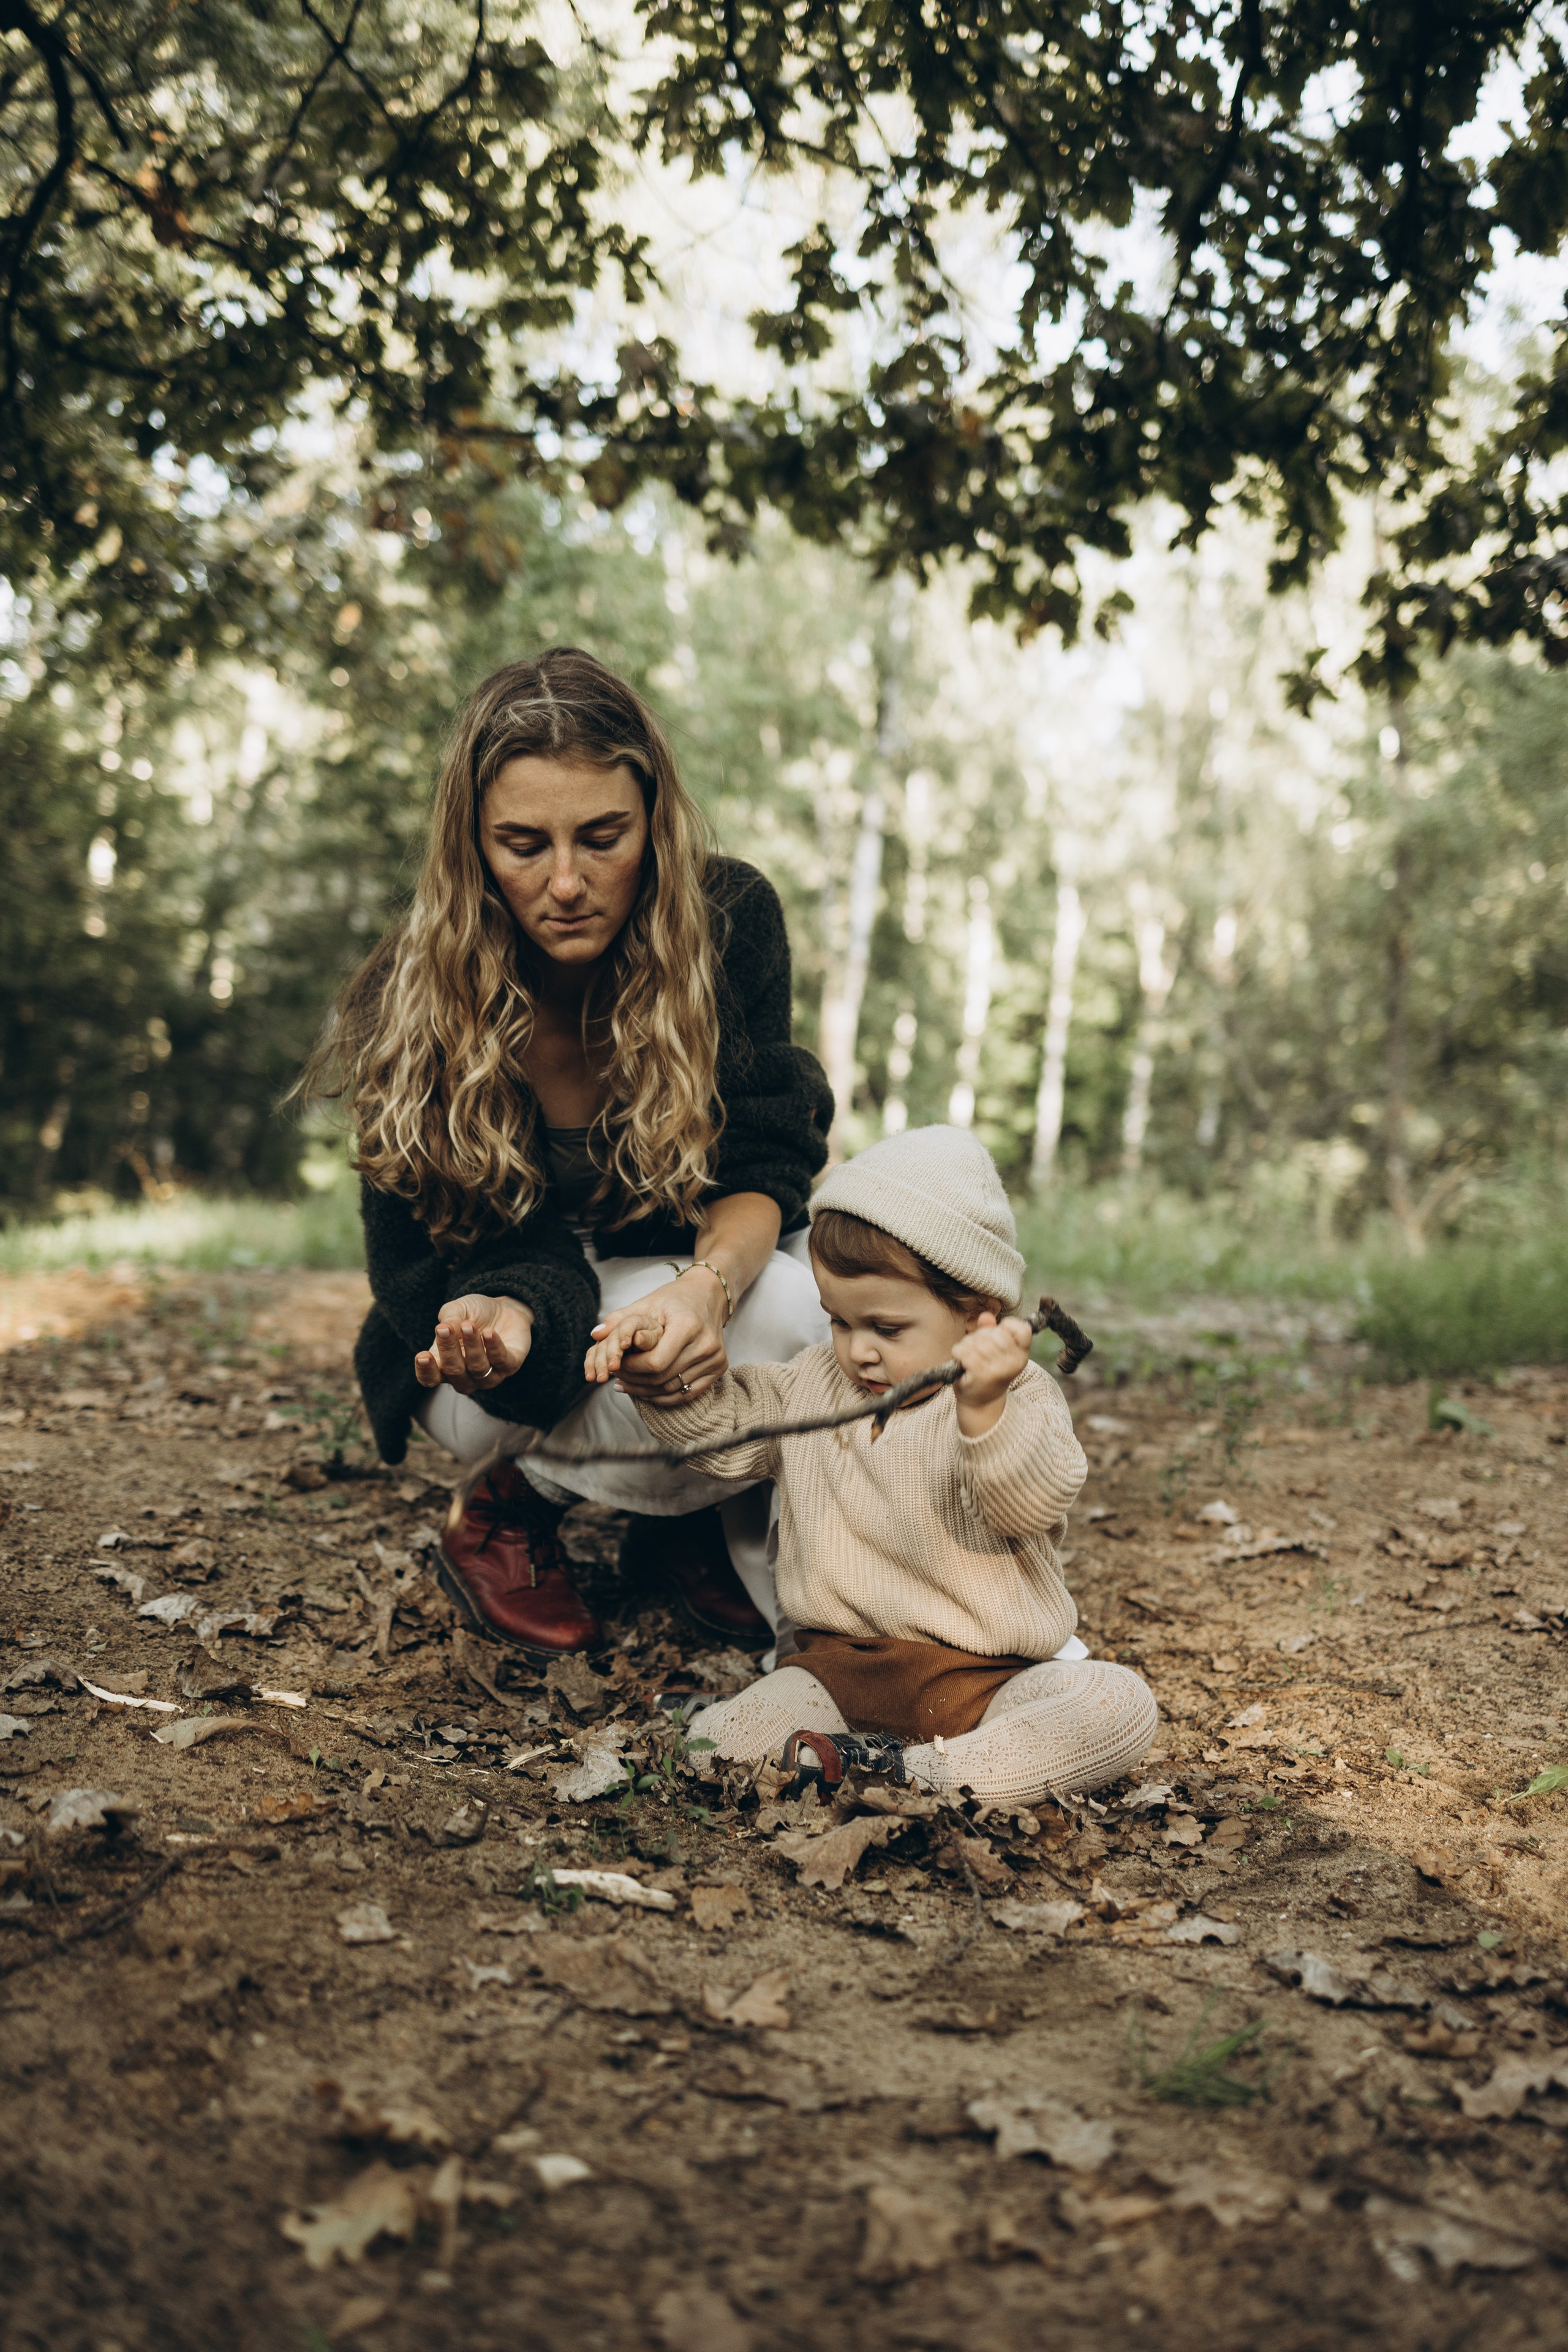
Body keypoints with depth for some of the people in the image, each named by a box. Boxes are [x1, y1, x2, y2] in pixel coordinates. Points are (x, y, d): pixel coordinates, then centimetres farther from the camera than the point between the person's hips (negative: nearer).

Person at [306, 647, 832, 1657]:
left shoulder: (732, 921, -21)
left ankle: (686, 1521, 2)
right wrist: (498, 1324, -47)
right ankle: (507, 1508, -3)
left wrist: (714, 1279, -43)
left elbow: (760, 1168, -19)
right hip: (509, 1316, -3)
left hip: (688, 1262, 4)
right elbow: (414, 1265, -21)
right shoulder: (422, 1001, -24)